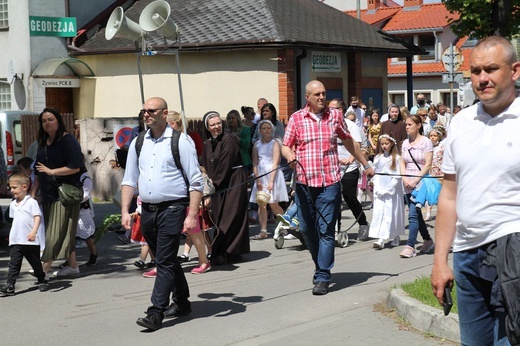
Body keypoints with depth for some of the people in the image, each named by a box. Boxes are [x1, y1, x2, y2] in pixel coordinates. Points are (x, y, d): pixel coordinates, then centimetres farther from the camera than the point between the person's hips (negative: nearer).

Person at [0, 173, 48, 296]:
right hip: (15, 241, 5)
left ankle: (42, 280, 31)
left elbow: (37, 217, -15)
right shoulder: (13, 204, 12)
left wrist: (33, 231, -27)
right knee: (13, 264, -2)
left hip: (30, 241, -5)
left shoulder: (32, 202, -9)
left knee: (35, 262, 10)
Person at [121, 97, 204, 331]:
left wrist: (192, 215, -15)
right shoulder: (138, 143, 10)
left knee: (164, 262, -9)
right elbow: (129, 180, 14)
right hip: (147, 211, 6)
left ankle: (156, 313, -9)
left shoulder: (180, 141, -6)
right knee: (167, 260, 17)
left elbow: (196, 182, -8)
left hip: (172, 209, -6)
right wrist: (125, 211, 4)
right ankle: (181, 302, 32)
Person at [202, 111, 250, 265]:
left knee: (229, 218, -6)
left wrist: (214, 182, -10)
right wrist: (208, 182, -5)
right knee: (219, 217, 4)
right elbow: (206, 166, 10)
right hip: (217, 186, 7)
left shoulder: (228, 140, -11)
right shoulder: (207, 144, 10)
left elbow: (225, 164, -14)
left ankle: (224, 253, -7)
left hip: (233, 182, -7)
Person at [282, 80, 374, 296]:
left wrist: (365, 165, 27)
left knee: (326, 229, -6)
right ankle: (321, 266, 29)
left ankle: (323, 277, -4)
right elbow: (285, 146, 5)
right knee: (307, 229, 8)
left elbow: (348, 141, 21)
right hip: (304, 182, 1)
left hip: (329, 182, -1)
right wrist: (289, 155, -19)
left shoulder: (335, 115, 9)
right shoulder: (296, 118, 4)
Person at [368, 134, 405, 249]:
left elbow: (397, 176, -7)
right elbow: (375, 174, 10)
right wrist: (377, 188, -4)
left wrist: (387, 189, -11)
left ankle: (396, 237, 1)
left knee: (389, 213, -5)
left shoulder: (397, 158, -3)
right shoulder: (378, 158, 10)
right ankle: (380, 239, -6)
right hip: (380, 191, 4)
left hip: (392, 191, -4)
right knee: (378, 213, -5)